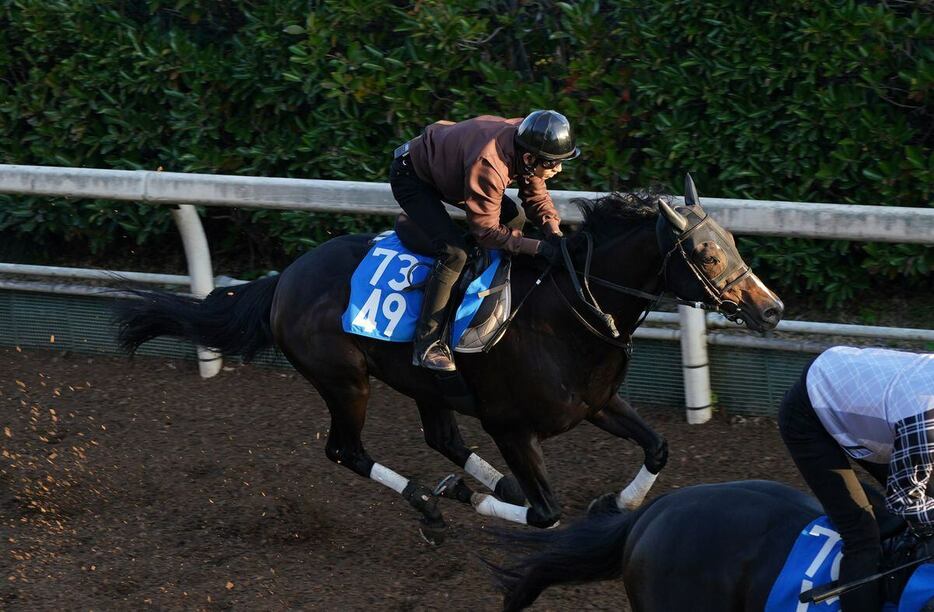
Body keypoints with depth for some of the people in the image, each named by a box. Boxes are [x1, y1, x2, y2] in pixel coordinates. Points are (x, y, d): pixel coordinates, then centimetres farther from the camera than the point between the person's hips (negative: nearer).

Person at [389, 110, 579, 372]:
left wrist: (555, 237, -18)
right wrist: (540, 248, -30)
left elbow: (536, 198, -2)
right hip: (410, 178, -9)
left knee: (513, 220, 7)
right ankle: (427, 344, -17)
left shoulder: (528, 148, -17)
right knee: (454, 252, -24)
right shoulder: (488, 166, -41)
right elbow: (487, 231, -30)